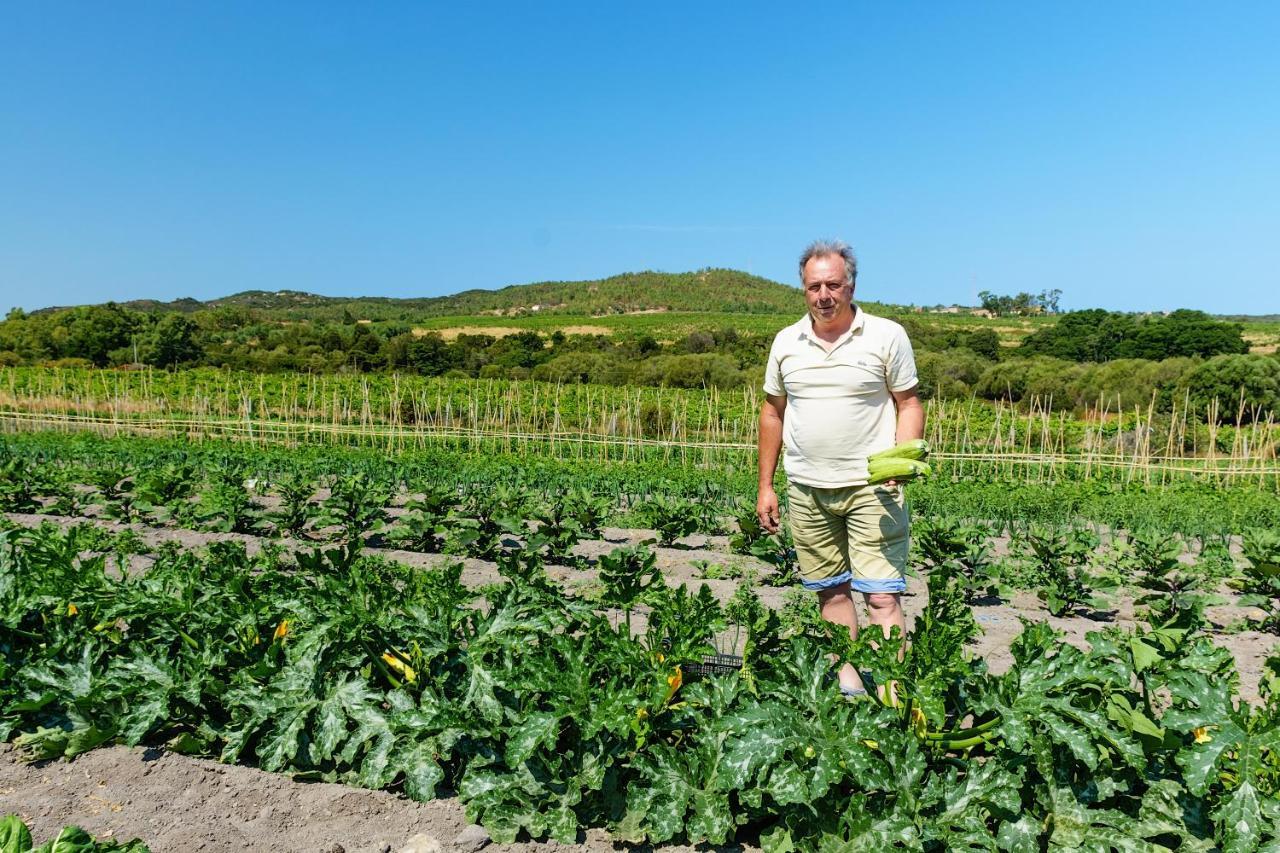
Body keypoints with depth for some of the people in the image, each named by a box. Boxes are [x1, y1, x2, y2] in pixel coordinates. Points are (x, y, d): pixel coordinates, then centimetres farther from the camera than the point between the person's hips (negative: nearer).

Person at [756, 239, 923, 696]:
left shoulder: (887, 337, -1)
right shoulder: (786, 342, 8)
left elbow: (909, 404, 4)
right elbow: (772, 412, 14)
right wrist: (765, 486, 12)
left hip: (871, 487, -3)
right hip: (806, 489, 4)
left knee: (883, 597, -8)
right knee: (831, 590, 11)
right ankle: (847, 681, 24)